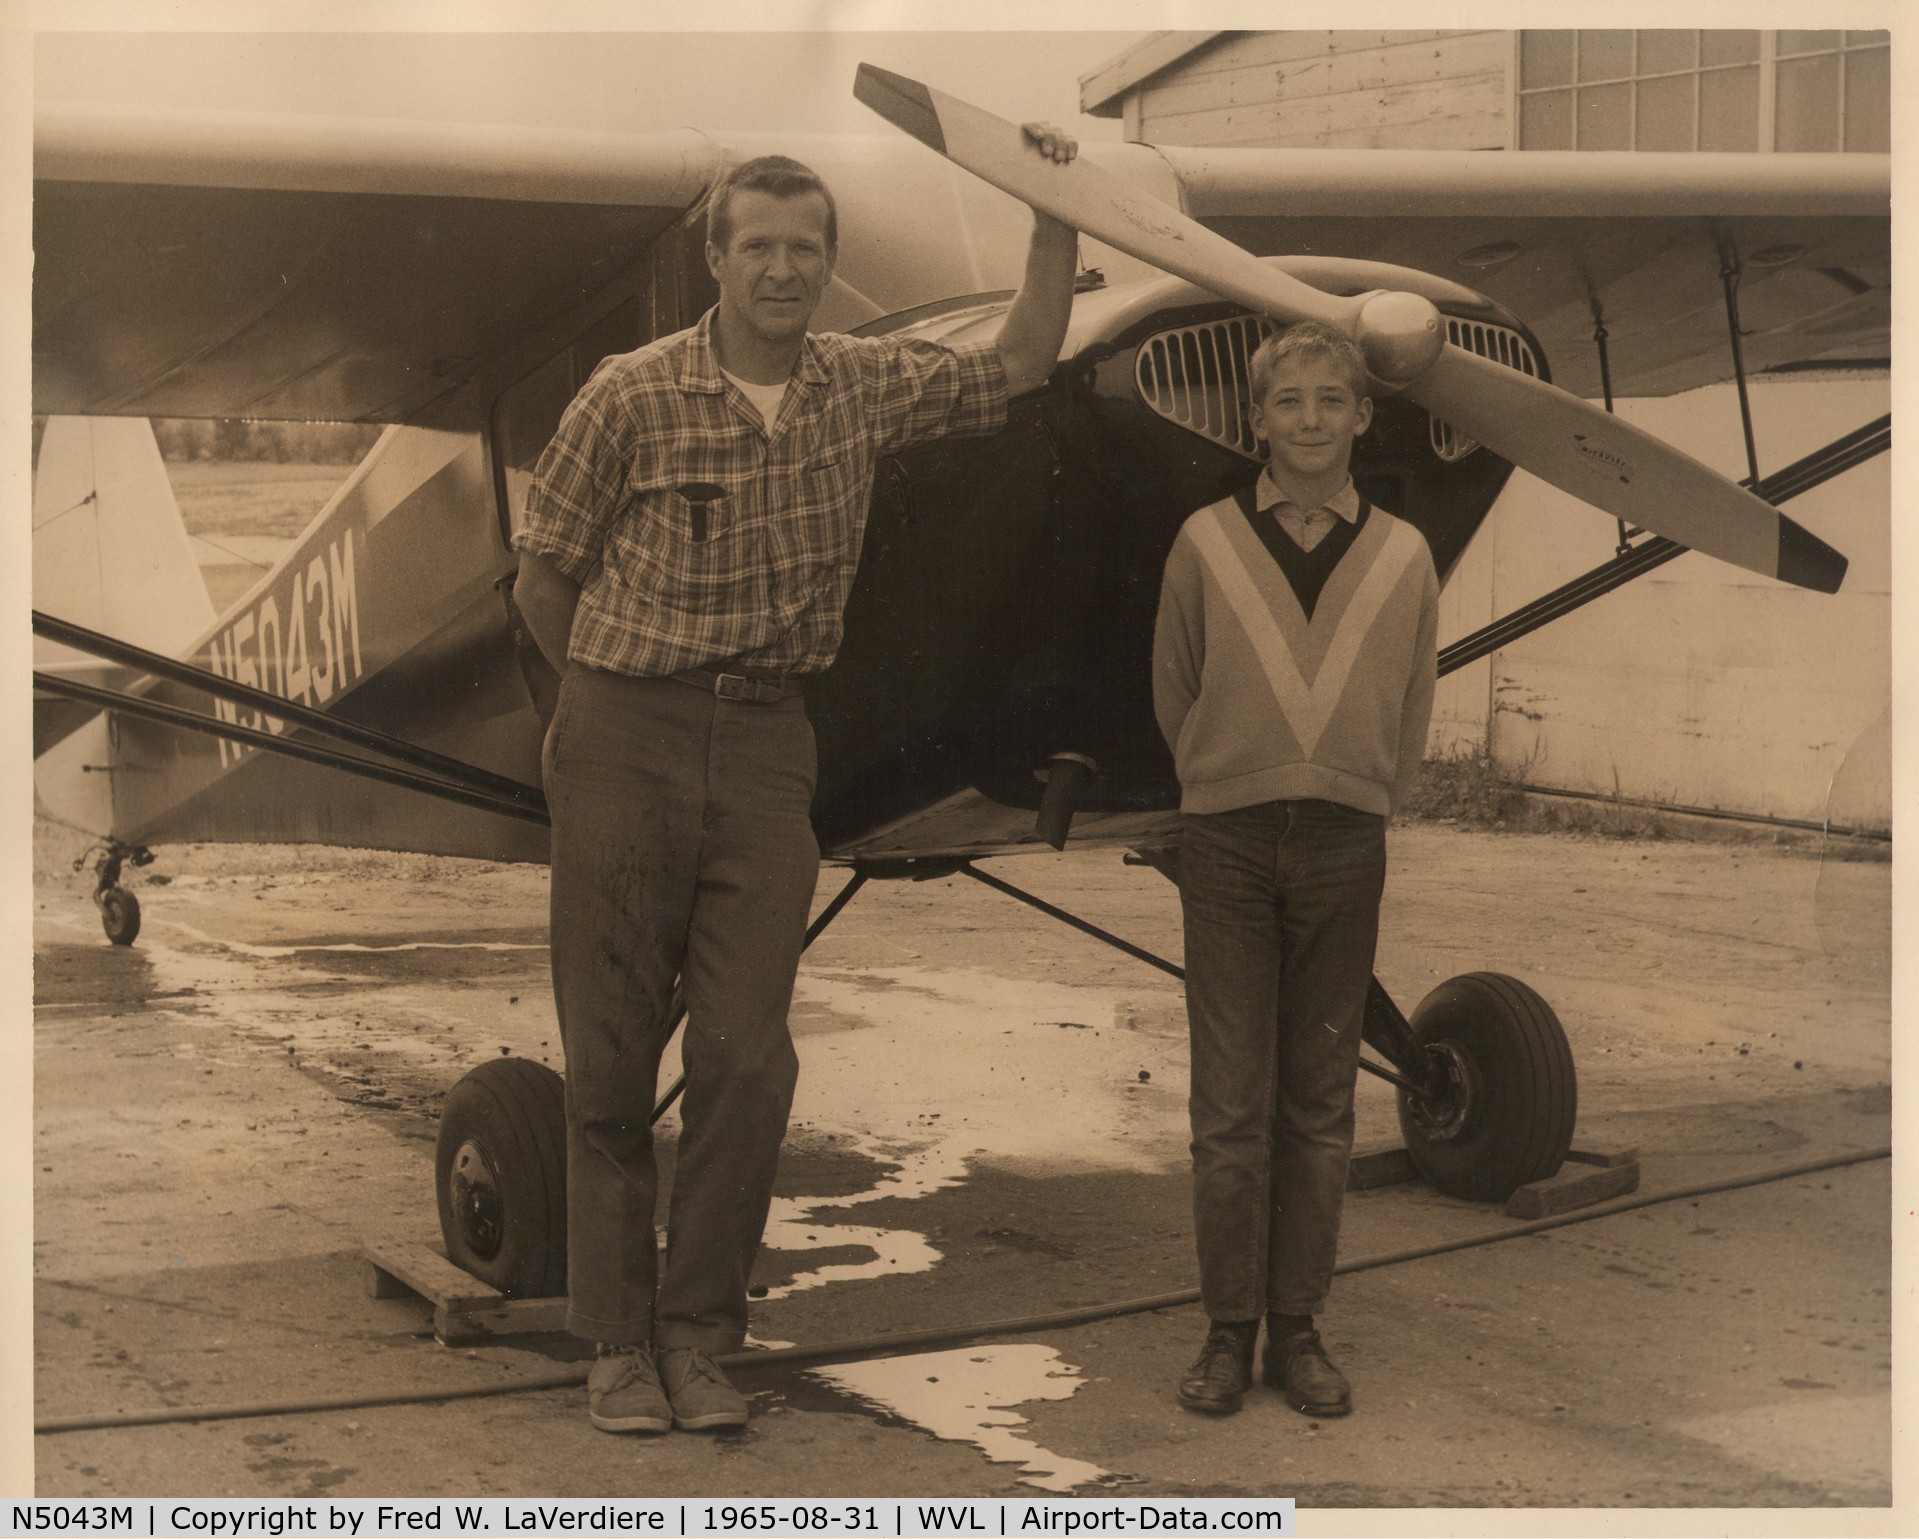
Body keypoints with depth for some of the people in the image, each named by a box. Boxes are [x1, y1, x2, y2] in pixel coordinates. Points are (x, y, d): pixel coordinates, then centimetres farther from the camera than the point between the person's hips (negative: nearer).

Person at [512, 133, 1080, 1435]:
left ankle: (700, 1334, 11)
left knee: (749, 1052, -3)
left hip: (768, 743, 3)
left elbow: (1021, 364, 18)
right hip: (626, 735, -2)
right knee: (613, 1055, 3)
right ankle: (619, 1340, 13)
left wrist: (1055, 210, 11)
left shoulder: (865, 389, 5)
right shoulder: (633, 398, -6)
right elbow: (547, 574, 4)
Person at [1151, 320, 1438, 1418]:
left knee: (1320, 1102, 7)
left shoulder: (1404, 559, 3)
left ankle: (1298, 1328, 17)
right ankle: (1229, 1330, 12)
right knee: (1231, 1104, 2)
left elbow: (1411, 720, 14)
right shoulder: (1207, 545, 0)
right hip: (1231, 841, -1)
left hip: (1345, 846, 1)